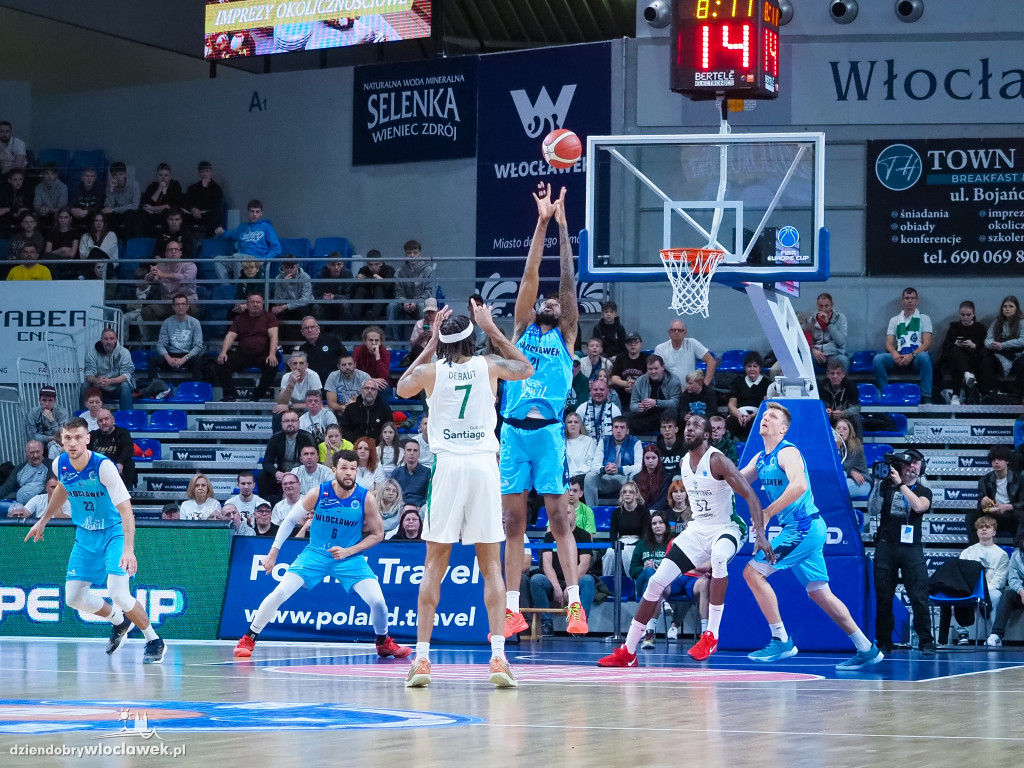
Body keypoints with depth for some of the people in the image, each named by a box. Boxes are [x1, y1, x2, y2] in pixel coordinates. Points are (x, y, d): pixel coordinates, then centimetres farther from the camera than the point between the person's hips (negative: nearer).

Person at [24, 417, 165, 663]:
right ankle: (119, 621, 30)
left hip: (114, 533, -6)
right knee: (74, 598, 2)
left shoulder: (103, 466, -27)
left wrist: (129, 549, -41)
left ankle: (154, 642, 2)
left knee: (118, 595, -21)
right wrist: (43, 521, 24)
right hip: (85, 536, 6)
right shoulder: (60, 464, -9)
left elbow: (125, 509, -30)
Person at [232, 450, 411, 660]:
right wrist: (274, 552, -2)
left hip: (349, 558, 0)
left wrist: (349, 551, -15)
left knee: (377, 601, -15)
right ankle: (248, 639, 0)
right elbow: (290, 520, -1)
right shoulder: (318, 494, -13)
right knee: (280, 593, -15)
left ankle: (384, 643, 15)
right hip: (315, 554, 0)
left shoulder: (366, 499, -13)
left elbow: (377, 533, -3)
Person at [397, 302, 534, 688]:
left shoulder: (430, 371, 3)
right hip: (485, 465, 0)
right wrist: (491, 328, 30)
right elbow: (526, 369, 28)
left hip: (448, 466, 0)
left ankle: (422, 657, 1)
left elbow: (402, 388, 28)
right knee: (491, 565, 4)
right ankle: (498, 656, -7)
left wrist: (431, 342, 29)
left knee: (434, 564, 7)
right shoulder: (489, 365, 5)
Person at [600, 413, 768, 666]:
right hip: (696, 529, 7)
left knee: (719, 557, -42)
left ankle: (711, 635, -32)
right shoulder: (684, 463, 4)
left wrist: (761, 535, -33)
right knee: (656, 583, -1)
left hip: (726, 528, -7)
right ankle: (627, 652, 8)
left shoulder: (717, 461, -19)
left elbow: (750, 496, -24)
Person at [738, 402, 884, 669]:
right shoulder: (760, 459, 15)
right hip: (803, 530, 9)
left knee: (753, 572, -10)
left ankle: (782, 641, -6)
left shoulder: (787, 453, -13)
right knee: (819, 592, 10)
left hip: (803, 528, -9)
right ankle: (867, 649, 12)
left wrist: (768, 513, -27)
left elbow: (799, 486, -30)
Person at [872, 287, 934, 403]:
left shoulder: (924, 319, 12)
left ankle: (926, 398, -37)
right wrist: (894, 353, -15)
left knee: (924, 356, -39)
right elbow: (889, 343, 11)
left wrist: (912, 355, -18)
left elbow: (927, 342, 0)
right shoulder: (895, 320, 20)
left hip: (916, 357, -2)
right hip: (899, 357, 2)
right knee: (878, 359, -26)